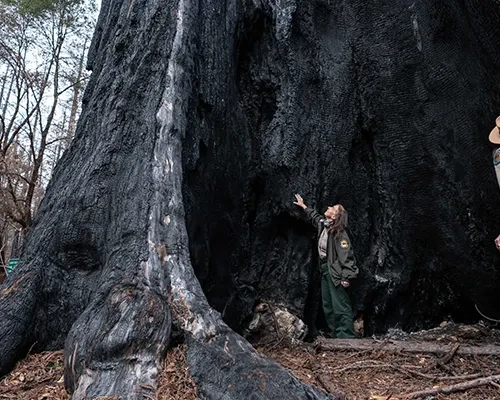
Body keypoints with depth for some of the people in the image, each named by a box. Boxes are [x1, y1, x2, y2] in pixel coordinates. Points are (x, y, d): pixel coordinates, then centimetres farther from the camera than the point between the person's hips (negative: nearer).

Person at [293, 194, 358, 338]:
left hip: (335, 271, -9)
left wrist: (347, 277, -26)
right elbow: (314, 216, 33)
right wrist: (303, 205, 45)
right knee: (327, 306, 12)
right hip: (325, 269, 9)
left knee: (340, 305, -10)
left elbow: (347, 255, -20)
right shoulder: (323, 224, 9)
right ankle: (336, 335, 20)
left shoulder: (339, 232, -15)